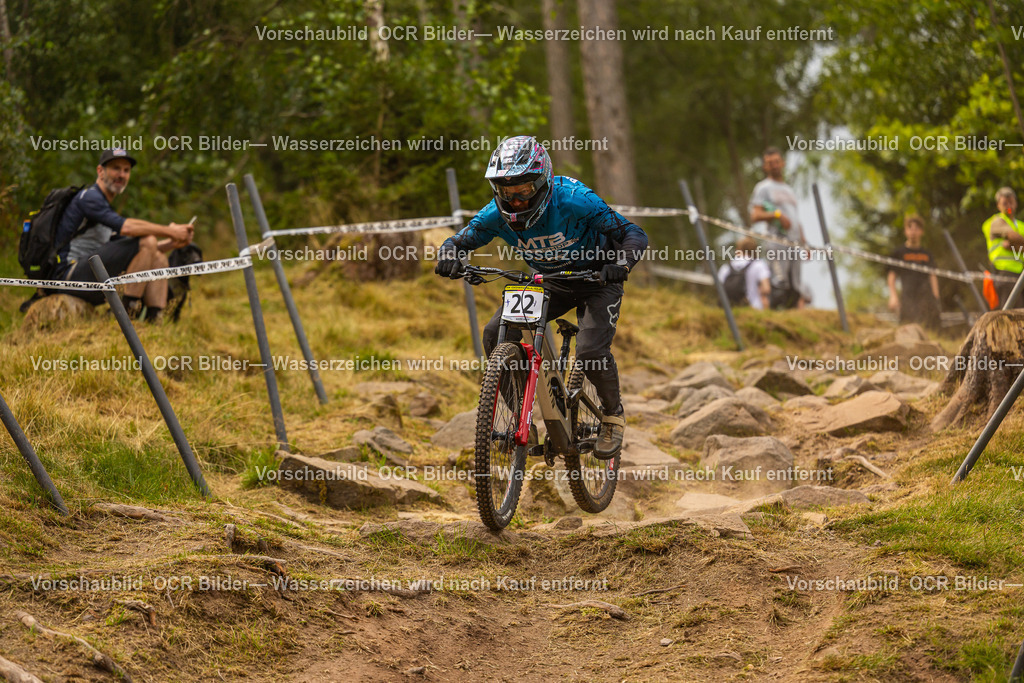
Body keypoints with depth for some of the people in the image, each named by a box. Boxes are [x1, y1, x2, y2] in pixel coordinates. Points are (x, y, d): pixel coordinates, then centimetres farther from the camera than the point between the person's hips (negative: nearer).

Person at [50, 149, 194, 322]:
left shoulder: (108, 209, 26)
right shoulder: (89, 197, -6)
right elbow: (125, 227, -22)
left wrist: (172, 243, 1)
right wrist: (170, 231, -18)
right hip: (70, 272, -10)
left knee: (158, 258, 2)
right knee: (147, 241, -18)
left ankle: (156, 321, -12)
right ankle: (130, 313, -18)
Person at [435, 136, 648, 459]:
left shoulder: (573, 200, -31)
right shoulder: (498, 214, -19)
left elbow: (634, 234, -28)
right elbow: (458, 240, -10)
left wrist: (621, 264, -50)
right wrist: (449, 255, -36)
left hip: (597, 280, -5)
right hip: (550, 284, 5)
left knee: (591, 352, -26)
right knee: (496, 334, -16)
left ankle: (613, 416, 5)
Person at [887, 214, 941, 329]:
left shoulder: (927, 254, 18)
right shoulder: (899, 253, 7)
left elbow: (933, 277, 19)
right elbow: (891, 276, 4)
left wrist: (936, 298, 11)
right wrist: (893, 296, -8)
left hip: (926, 297, 4)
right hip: (908, 297, -4)